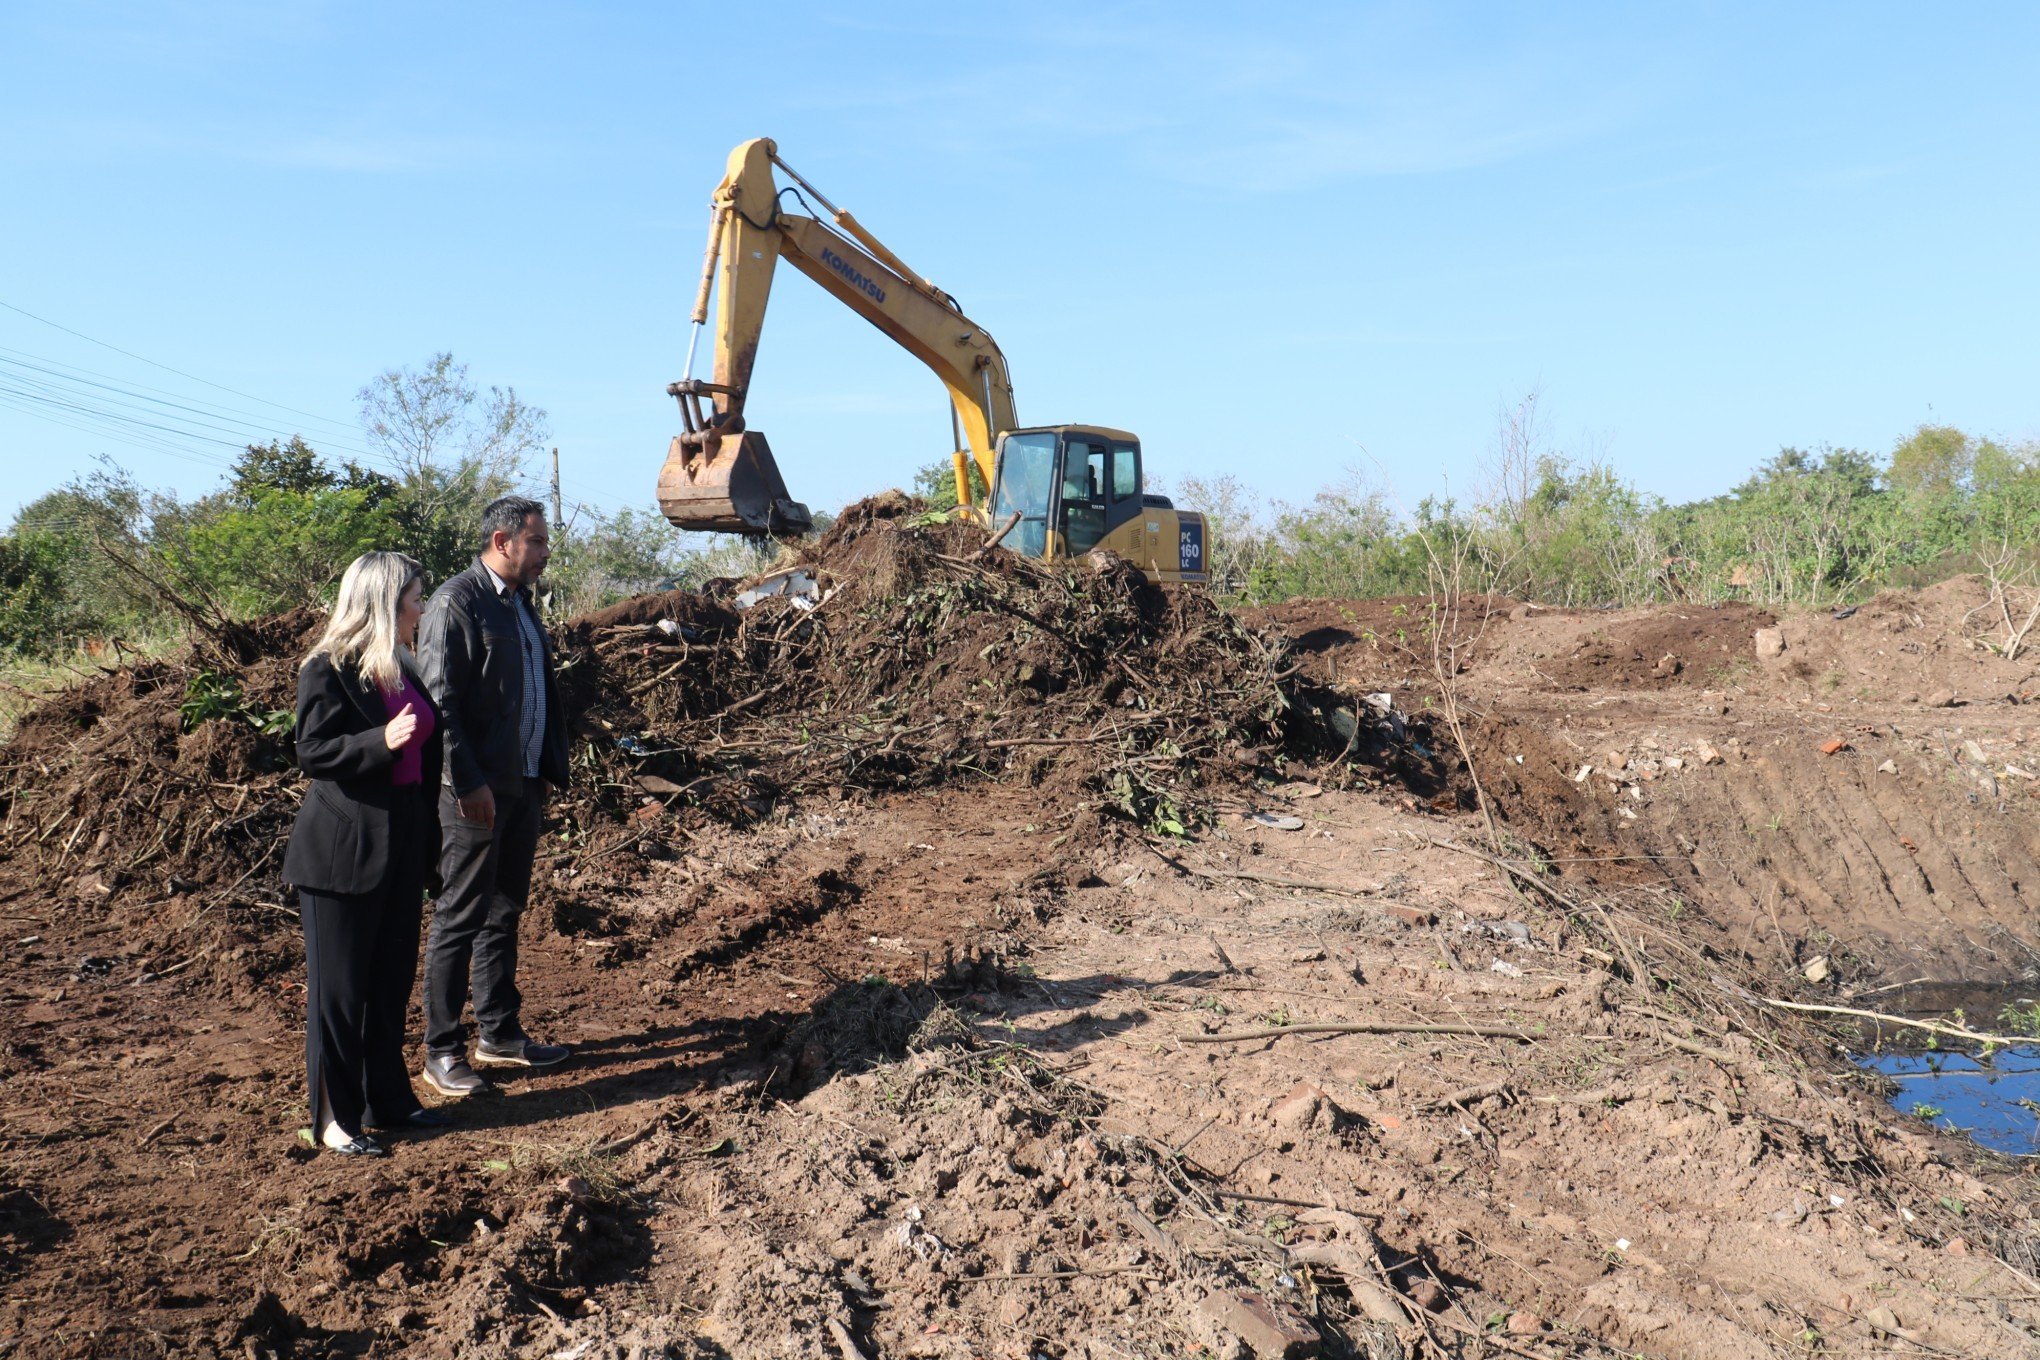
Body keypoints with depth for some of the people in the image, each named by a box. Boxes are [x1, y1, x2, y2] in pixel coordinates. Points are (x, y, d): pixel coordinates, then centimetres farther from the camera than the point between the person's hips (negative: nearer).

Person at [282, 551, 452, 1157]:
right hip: (343, 850, -8)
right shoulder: (327, 671, -11)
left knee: (392, 979, 15)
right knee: (339, 986, 2)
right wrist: (381, 741, -29)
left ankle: (388, 1097, 27)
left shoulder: (402, 670, 13)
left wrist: (429, 836, 17)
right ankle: (335, 1116, 11)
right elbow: (314, 752, -16)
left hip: (401, 845, 8)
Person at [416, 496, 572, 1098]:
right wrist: (468, 782, -20)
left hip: (523, 786, 9)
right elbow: (440, 701, -17)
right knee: (459, 921, 0)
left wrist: (549, 770, 15)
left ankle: (499, 1034, 26)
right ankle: (442, 1052, 9)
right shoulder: (456, 602, -12)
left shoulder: (520, 603, 15)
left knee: (504, 914, 16)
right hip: (477, 792, -8)